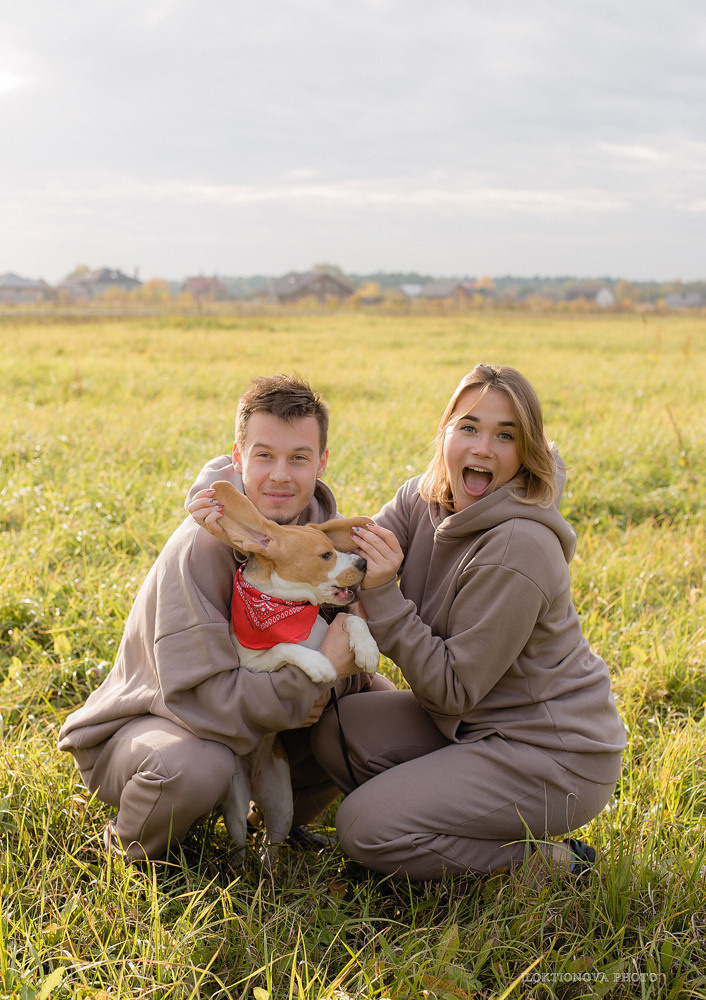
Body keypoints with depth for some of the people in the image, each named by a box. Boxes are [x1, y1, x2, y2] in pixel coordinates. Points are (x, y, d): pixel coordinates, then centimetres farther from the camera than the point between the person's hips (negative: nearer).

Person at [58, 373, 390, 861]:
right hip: (143, 723, -5)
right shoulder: (200, 548, -28)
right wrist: (315, 677, -37)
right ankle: (131, 848, -3)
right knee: (195, 766, -39)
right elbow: (200, 695, -32)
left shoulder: (323, 525, -8)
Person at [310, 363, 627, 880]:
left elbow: (453, 688, -22)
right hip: (477, 719, 9)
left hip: (554, 755, -8)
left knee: (365, 828, -15)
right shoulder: (425, 498, -2)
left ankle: (544, 859, -1)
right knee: (338, 729, -2)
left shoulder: (519, 548, -27)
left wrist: (384, 595, -27)